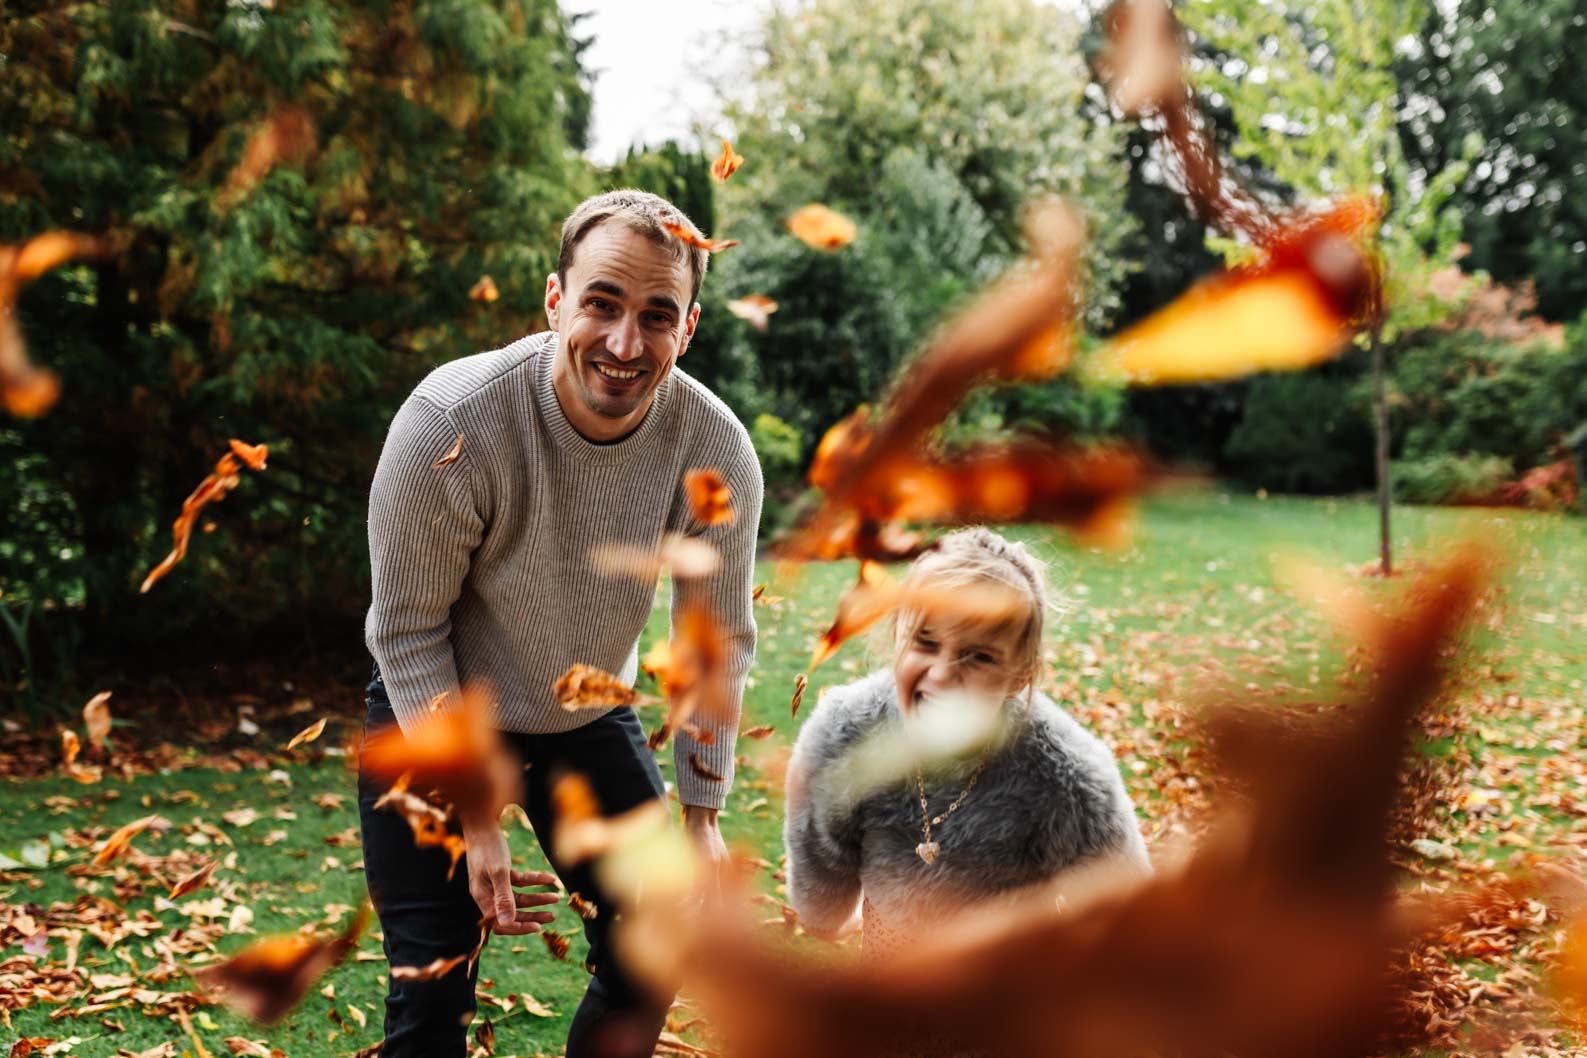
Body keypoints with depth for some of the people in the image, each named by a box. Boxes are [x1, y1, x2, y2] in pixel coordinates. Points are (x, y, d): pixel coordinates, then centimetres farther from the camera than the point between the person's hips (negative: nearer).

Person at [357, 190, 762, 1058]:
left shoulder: (716, 450, -21)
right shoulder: (452, 421, -30)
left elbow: (719, 641, -7)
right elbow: (408, 630, -19)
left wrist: (699, 814, -6)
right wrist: (475, 820, -19)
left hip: (588, 717, 3)